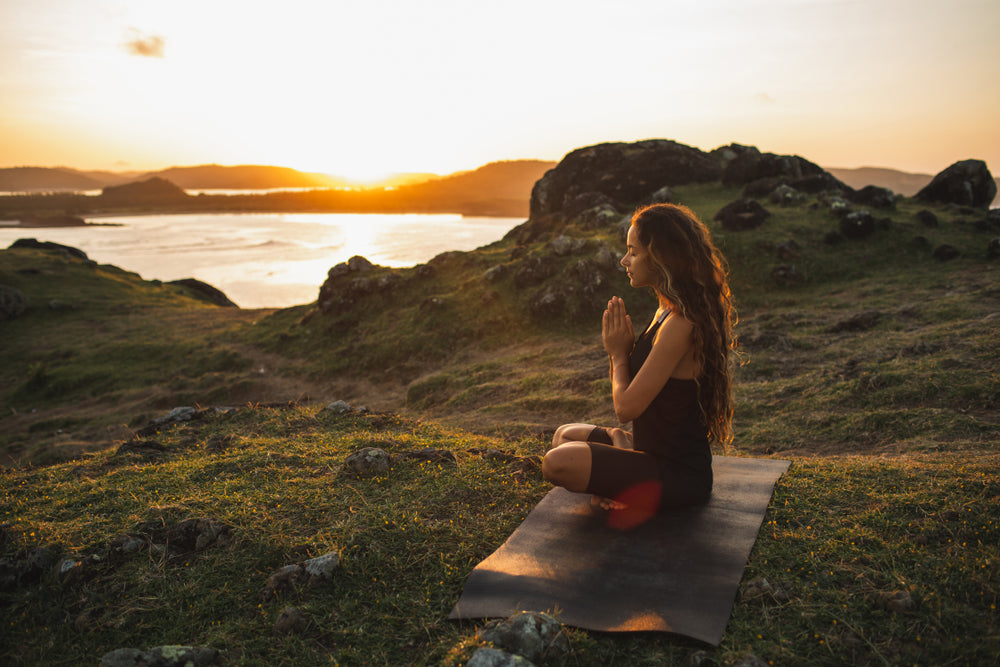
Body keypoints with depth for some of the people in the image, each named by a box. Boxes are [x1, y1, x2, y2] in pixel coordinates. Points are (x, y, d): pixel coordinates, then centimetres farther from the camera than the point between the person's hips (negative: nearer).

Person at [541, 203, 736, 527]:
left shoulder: (680, 325, -26)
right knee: (565, 435, 21)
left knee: (558, 463, -22)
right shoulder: (668, 311, 6)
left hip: (680, 475, -10)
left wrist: (618, 354, -8)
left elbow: (627, 407, -23)